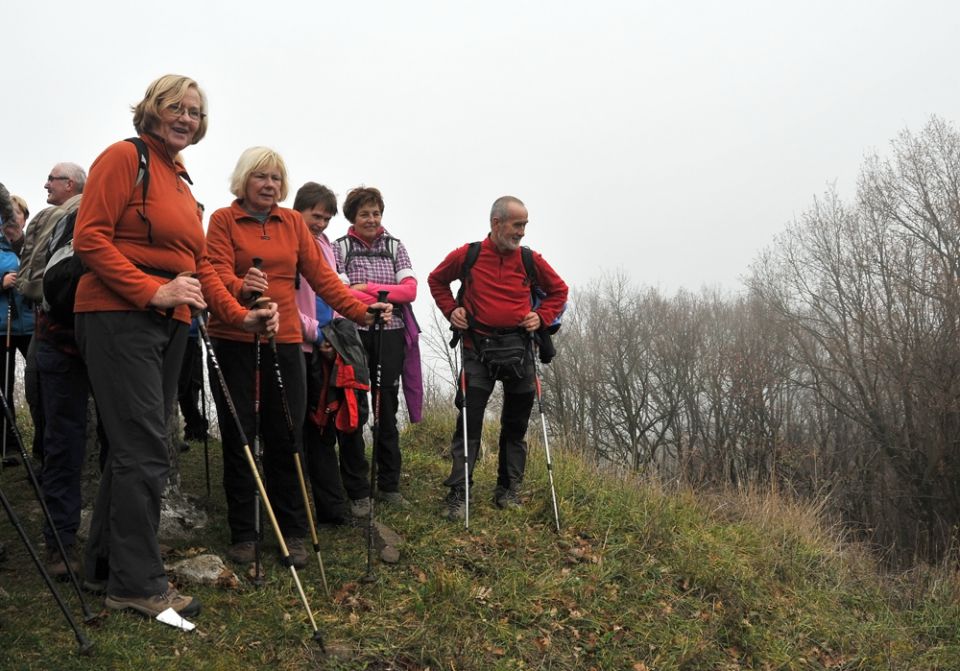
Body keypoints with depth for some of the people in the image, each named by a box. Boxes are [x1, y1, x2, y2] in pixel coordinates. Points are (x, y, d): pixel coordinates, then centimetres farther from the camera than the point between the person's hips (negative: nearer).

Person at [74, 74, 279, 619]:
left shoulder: (182, 182, 19)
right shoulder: (125, 157, -5)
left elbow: (200, 265, 18)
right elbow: (90, 237, -14)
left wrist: (240, 317, 6)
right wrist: (153, 290, -21)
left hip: (169, 326, 8)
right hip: (118, 318, -8)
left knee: (135, 448, 12)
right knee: (145, 451, -9)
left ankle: (106, 562, 25)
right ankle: (139, 583, 0)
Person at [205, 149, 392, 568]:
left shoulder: (293, 222, 12)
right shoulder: (223, 220, 2)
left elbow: (321, 276, 7)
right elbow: (219, 272, -11)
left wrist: (361, 311, -6)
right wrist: (242, 288, -34)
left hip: (284, 341, 3)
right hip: (234, 341, -2)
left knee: (286, 438, 2)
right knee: (238, 436, 3)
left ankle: (292, 533, 12)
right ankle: (242, 535, 13)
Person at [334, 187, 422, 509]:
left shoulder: (395, 247, 11)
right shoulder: (340, 249, 3)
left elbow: (409, 290, -1)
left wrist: (367, 288, -10)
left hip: (391, 336, 3)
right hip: (355, 335, -2)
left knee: (387, 409, 8)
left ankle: (389, 485, 18)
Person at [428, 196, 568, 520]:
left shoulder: (531, 261, 2)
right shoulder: (466, 256, -1)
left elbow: (558, 290, 18)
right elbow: (436, 280, 16)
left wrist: (542, 316, 2)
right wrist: (451, 310, 3)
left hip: (519, 349, 2)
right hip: (478, 348, -2)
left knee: (516, 425, 9)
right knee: (469, 422, -5)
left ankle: (509, 490, 22)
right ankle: (458, 494, 1)